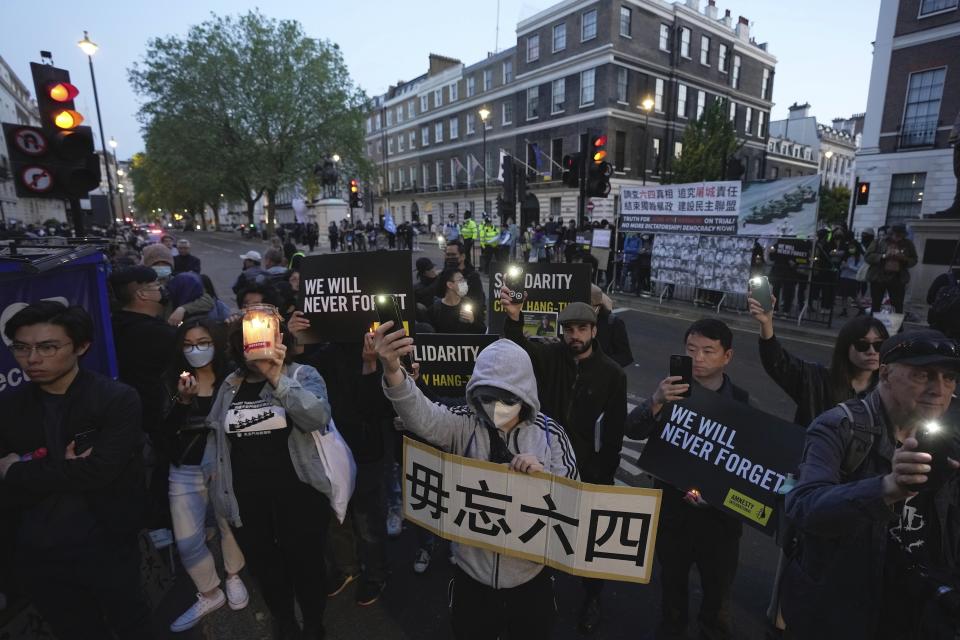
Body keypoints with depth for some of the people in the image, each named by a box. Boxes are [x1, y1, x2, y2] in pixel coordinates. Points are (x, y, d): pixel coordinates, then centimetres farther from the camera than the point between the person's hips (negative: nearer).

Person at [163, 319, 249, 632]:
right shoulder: (173, 381, -2)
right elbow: (164, 432, -9)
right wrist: (182, 401, -23)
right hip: (185, 472, 2)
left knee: (231, 524, 10)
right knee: (187, 541, 5)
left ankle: (233, 578, 40)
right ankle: (210, 594, 30)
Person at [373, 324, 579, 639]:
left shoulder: (549, 433, -10)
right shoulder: (464, 424, -14)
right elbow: (423, 417, -34)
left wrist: (542, 475, -27)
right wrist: (393, 371, -53)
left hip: (530, 577, 1)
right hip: (472, 576, 0)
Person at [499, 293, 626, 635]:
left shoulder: (612, 373, -9)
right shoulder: (550, 356, -7)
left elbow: (615, 429, -4)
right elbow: (520, 347, -29)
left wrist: (606, 473, -4)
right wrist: (513, 317, -48)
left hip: (589, 469, -1)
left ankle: (592, 598, 40)